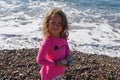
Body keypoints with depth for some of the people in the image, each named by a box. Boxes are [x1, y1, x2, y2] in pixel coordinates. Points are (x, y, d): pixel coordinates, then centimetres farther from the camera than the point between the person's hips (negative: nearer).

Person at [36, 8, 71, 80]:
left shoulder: (63, 37, -10)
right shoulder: (47, 41, -30)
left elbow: (67, 48, 10)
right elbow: (40, 60, -25)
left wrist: (67, 58, -8)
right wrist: (55, 63, -25)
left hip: (59, 71, 7)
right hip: (50, 73, -7)